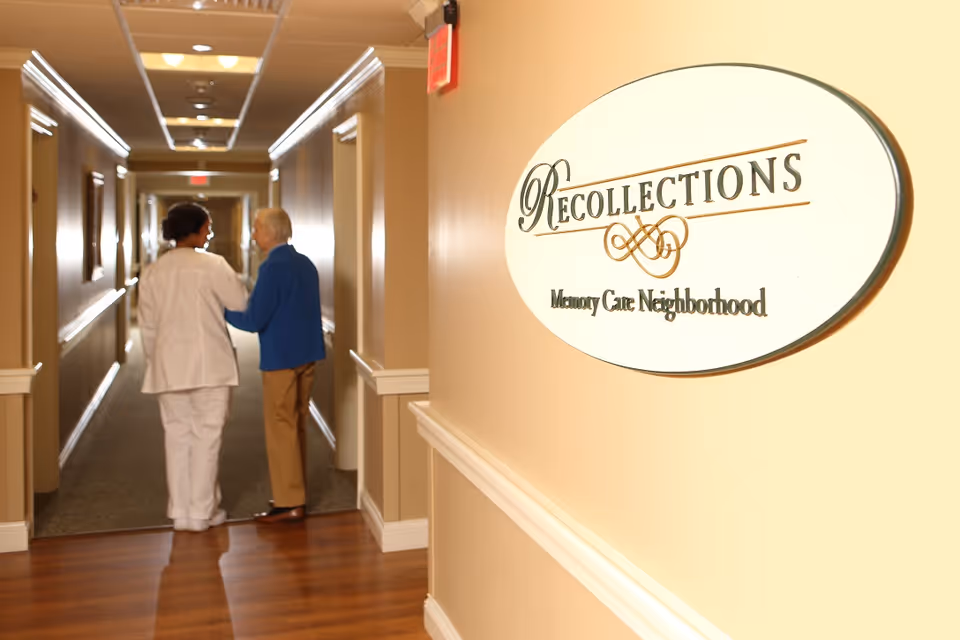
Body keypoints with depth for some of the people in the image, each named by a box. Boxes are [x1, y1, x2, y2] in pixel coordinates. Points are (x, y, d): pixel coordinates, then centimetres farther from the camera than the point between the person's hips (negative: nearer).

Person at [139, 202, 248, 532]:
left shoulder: (152, 271, 7)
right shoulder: (212, 265, -8)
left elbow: (148, 326, 10)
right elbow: (242, 305, -5)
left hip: (169, 365, 5)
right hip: (209, 364, -4)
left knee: (177, 435, 11)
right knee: (207, 435, 4)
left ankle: (180, 512, 16)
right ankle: (202, 512, 9)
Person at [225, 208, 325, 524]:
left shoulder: (273, 267, -17)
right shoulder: (306, 263, 9)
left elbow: (254, 321, -18)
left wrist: (223, 311, -3)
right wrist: (248, 306, 22)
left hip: (281, 358, -8)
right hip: (307, 353, 8)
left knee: (281, 429, 0)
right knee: (297, 425, 16)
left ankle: (289, 503, 5)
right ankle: (296, 493, 25)